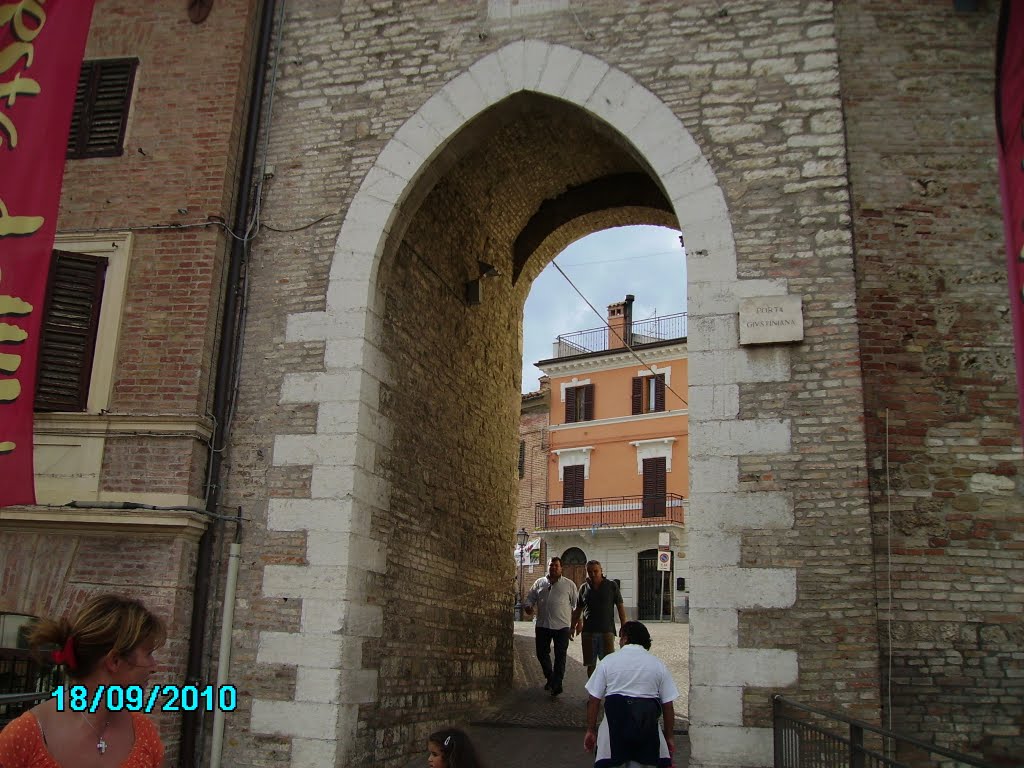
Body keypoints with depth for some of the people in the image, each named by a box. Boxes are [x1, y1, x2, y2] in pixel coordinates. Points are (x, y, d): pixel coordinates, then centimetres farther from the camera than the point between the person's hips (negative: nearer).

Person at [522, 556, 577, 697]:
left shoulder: (569, 584, 4)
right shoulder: (539, 583, 10)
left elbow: (575, 606, 4)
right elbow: (530, 598, 11)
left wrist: (574, 625, 0)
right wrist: (528, 606, -12)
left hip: (562, 626, -3)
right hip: (542, 626, 3)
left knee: (560, 657, -1)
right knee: (542, 654, 11)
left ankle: (556, 684, 5)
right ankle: (550, 677, 32)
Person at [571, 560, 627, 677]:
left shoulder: (612, 586, 0)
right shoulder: (584, 588, 8)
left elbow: (620, 606, 3)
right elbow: (578, 610, 16)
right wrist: (573, 627, 12)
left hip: (607, 631, -3)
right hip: (588, 632, 3)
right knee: (590, 664, 8)